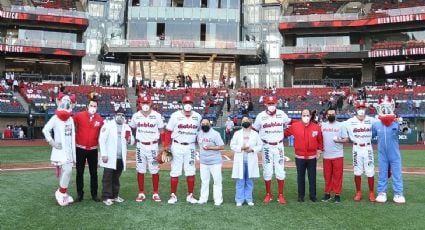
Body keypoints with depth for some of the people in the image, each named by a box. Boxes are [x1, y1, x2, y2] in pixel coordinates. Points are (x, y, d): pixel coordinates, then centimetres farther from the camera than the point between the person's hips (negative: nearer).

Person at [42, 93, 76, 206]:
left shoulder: (70, 119, 12)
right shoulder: (55, 118, -9)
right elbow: (45, 130, -16)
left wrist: (73, 153, 13)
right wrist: (52, 142, -17)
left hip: (68, 150, 7)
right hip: (60, 150, -6)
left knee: (65, 172, 12)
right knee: (67, 170, -14)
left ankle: (63, 193, 22)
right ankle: (61, 193, 2)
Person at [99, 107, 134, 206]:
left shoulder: (127, 127, 10)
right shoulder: (108, 124, -5)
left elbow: (132, 141, 15)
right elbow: (102, 140, -10)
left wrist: (130, 140, -10)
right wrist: (103, 154, -16)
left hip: (121, 158, 5)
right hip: (110, 157, -5)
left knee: (116, 178, 13)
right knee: (108, 178, -2)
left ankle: (114, 196, 22)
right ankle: (106, 197, 5)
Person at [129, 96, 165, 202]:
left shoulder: (157, 115, -5)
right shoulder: (136, 116, 2)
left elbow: (161, 131, -1)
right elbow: (131, 128, 15)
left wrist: (164, 146, -6)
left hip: (153, 146, -2)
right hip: (140, 146, 2)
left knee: (154, 170, 3)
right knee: (140, 170, 8)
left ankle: (155, 193, 16)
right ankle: (141, 193, 19)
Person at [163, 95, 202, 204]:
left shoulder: (198, 117, 2)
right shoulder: (175, 116, -6)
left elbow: (199, 131, 12)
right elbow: (168, 132, -3)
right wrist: (166, 147, -8)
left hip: (190, 147, 2)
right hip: (177, 146, -2)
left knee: (191, 172, 6)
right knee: (175, 172, 4)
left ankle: (190, 195, 18)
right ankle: (173, 195, 15)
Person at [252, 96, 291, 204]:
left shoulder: (281, 114, 0)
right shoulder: (261, 116, -4)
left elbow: (289, 122, 12)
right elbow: (254, 129, 3)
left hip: (279, 146, 1)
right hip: (266, 147, -1)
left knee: (280, 172, 3)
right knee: (267, 172, 5)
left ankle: (281, 195, 14)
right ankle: (268, 195, 18)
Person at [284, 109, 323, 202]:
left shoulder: (316, 127, -3)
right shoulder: (295, 126, -6)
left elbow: (320, 140, 5)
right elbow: (285, 133, 2)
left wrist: (319, 151, 3)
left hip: (312, 157, 0)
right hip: (299, 157, 0)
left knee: (312, 177, 9)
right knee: (300, 177, 10)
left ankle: (313, 195, 21)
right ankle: (301, 195, 21)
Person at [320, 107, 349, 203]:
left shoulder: (341, 125, 2)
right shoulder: (322, 125, 9)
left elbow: (346, 139, -1)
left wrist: (339, 140, -19)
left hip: (338, 155, -2)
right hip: (326, 155, 3)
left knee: (337, 175, -1)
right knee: (327, 175, 8)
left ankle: (337, 194, 7)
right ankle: (327, 193, 16)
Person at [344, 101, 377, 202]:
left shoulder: (371, 120, -2)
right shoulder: (350, 121, -4)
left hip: (368, 148, 0)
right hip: (356, 149, 0)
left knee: (370, 172, 2)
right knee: (357, 172, 8)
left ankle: (371, 193, 16)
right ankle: (358, 192, 21)